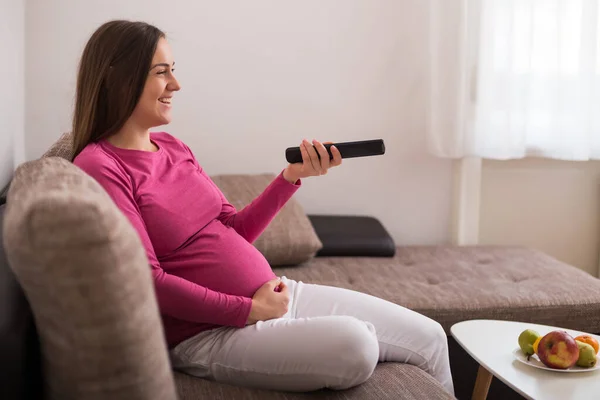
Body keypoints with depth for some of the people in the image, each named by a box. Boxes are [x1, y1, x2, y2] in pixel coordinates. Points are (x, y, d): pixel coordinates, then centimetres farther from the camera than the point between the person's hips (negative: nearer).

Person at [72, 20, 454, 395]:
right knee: (354, 344, -32)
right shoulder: (99, 167, -12)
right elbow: (148, 280, -17)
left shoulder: (173, 147, 12)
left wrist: (292, 176, 1)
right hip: (209, 330, -8)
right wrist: (251, 309, -15)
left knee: (429, 337, 2)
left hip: (276, 293, 8)